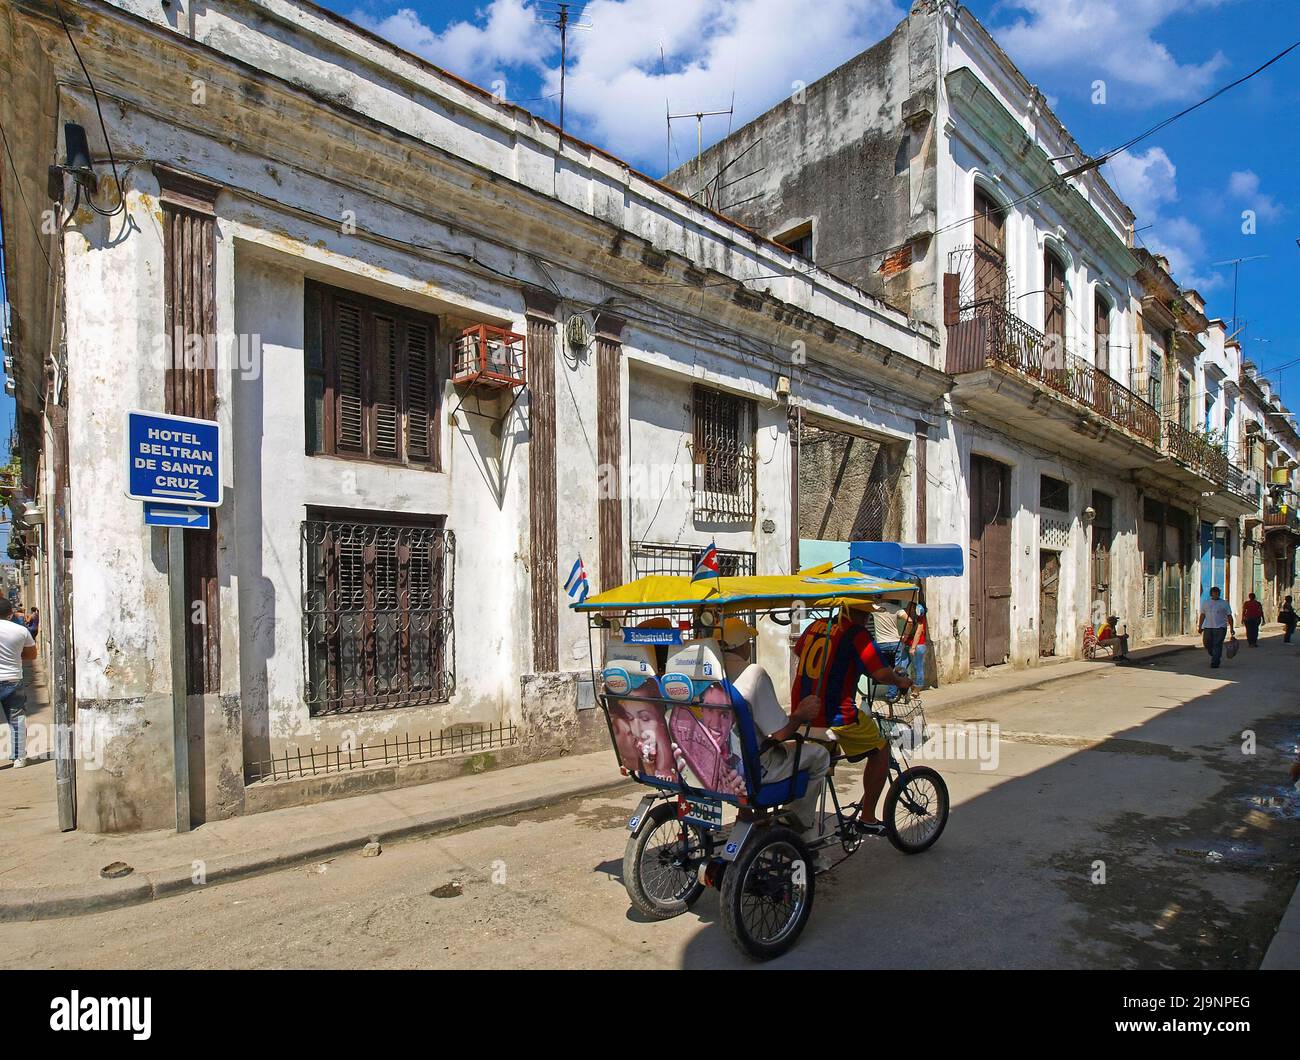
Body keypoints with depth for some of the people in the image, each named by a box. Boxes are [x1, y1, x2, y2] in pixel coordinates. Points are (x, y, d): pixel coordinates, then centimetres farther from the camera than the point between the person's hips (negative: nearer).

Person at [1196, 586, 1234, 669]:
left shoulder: (1224, 603, 7)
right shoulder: (1205, 603, 14)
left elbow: (1229, 616, 6)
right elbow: (1202, 615, 16)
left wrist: (1231, 628, 1)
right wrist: (1199, 627, 10)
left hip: (1220, 628, -3)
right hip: (1207, 627, 3)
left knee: (1217, 645, -10)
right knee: (1207, 644, 2)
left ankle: (1214, 663, -9)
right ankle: (1216, 657, 28)